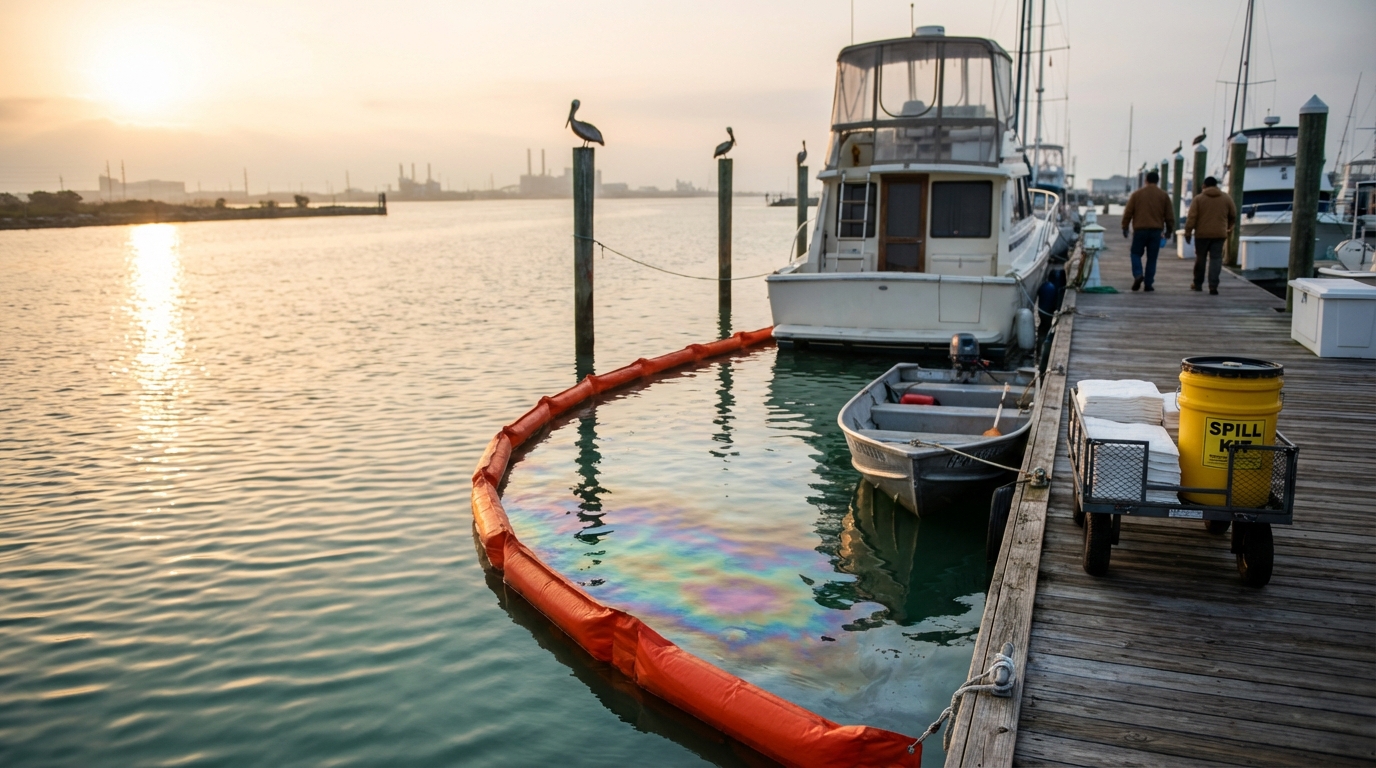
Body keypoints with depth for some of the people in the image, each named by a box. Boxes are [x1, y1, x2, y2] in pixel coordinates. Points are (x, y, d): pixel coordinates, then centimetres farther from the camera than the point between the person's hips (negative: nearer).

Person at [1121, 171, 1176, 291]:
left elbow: (1128, 212, 2)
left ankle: (1138, 274, -14)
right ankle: (1148, 283, 3)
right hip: (1156, 230, 1)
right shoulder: (1163, 195, 5)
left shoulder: (1137, 194, 3)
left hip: (1140, 230, -1)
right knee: (1152, 258, 5)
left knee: (1136, 253, 11)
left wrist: (1125, 227, 11)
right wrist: (1170, 229, 17)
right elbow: (1169, 215, 6)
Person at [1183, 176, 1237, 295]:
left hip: (1202, 234, -1)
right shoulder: (1227, 199, 7)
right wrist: (1229, 227, 32)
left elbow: (1191, 217, -8)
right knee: (1216, 259, 0)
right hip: (1219, 234, 1)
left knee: (1200, 258, 11)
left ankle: (1198, 284, 22)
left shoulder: (1198, 199, -1)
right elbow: (1233, 216, 15)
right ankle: (1213, 287, -9)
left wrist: (1188, 232, -3)